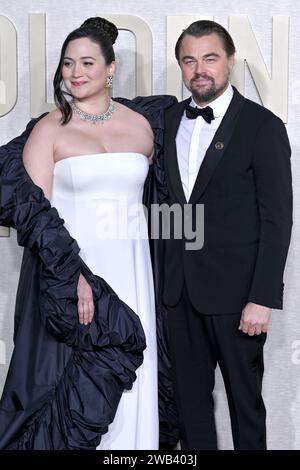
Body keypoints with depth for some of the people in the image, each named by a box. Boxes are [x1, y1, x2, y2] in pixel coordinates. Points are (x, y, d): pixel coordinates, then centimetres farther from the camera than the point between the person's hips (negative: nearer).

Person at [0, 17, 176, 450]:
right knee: (70, 379, 0)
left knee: (128, 383, 5)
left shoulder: (143, 124, 8)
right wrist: (73, 274, -20)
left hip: (130, 271, 3)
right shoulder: (49, 128, -1)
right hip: (67, 270, -3)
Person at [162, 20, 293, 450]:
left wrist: (263, 298, -16)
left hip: (236, 289, -5)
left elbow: (277, 218, -11)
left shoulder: (263, 126, -8)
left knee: (244, 395, 8)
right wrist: (165, 275, 5)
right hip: (181, 286, 5)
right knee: (190, 394, 14)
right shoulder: (171, 120, 9)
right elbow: (171, 198, 11)